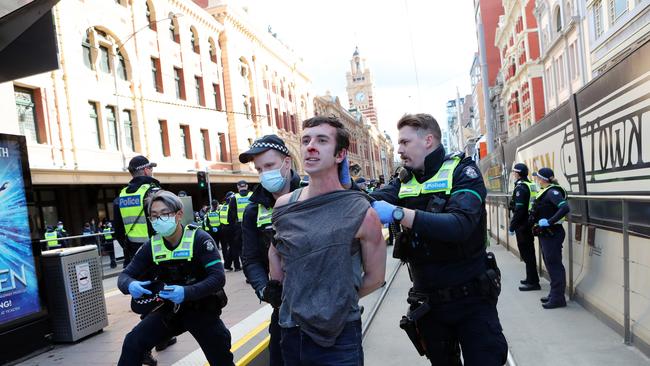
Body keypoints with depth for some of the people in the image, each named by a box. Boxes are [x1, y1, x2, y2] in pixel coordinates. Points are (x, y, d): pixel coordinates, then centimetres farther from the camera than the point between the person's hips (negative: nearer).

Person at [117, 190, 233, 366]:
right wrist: (130, 285, -30)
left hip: (202, 308, -3)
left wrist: (187, 292, -41)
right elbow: (125, 275, -5)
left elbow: (218, 277, -26)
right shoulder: (151, 246, -7)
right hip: (169, 309, 3)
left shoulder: (199, 239, -21)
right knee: (132, 343, -11)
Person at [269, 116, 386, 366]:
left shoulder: (362, 213, -13)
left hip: (338, 337, -4)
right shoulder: (283, 205, -2)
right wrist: (287, 294, 7)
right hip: (290, 332, 4)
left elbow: (375, 276, -3)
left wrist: (338, 301, 1)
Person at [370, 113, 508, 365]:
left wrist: (398, 213, -36)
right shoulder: (404, 181, 4)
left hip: (472, 298, -5)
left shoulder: (462, 170, -12)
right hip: (429, 303, 5)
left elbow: (460, 224, -29)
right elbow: (371, 202, -11)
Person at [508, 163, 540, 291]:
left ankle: (533, 282, 4)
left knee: (526, 253, -2)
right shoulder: (531, 185, 11)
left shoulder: (520, 187, -17)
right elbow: (531, 206, 15)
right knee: (529, 252, 17)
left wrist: (511, 226, -15)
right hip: (531, 224, 9)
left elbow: (519, 210, -22)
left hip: (522, 226, -9)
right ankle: (531, 278, 29)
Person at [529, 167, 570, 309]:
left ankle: (558, 298, 4)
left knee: (554, 265, -4)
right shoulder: (544, 191, 12)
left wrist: (549, 222, -28)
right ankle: (554, 294, 27)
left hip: (552, 234, -10)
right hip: (545, 234, 10)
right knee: (550, 264, 17)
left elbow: (565, 208, -30)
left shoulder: (552, 192, -17)